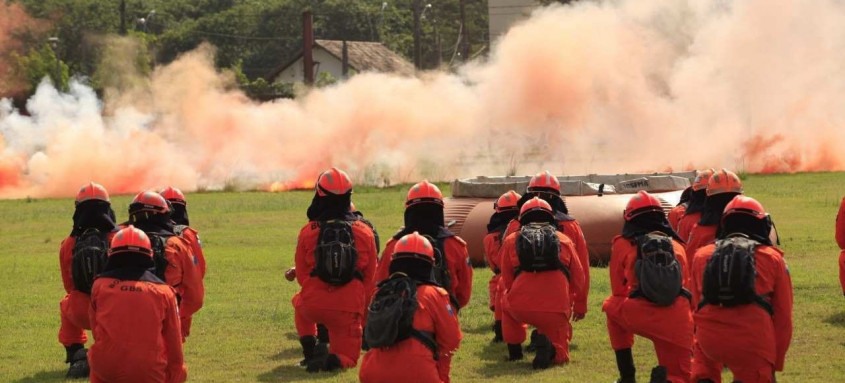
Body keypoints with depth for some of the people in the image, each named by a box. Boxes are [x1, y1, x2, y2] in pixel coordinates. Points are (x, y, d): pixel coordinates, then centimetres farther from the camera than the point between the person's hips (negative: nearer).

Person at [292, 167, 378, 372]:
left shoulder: (307, 232, 1)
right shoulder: (365, 232, 3)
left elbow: (301, 276, 10)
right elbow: (370, 279, 9)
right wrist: (361, 311, 23)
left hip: (313, 305, 1)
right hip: (349, 309, -1)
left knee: (299, 301, 37)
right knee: (347, 358, 16)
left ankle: (309, 349, 16)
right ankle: (332, 360, -21)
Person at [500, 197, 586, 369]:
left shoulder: (511, 240, 12)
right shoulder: (564, 240, 13)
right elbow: (578, 281, 13)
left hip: (521, 308, 1)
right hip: (557, 311, -1)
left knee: (507, 303, 37)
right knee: (559, 357, 21)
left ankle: (514, 351, 27)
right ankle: (548, 346, -12)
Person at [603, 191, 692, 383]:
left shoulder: (623, 244, 14)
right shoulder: (677, 245, 21)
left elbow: (619, 293, 21)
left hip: (641, 317, -1)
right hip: (678, 322, 2)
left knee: (612, 306, 33)